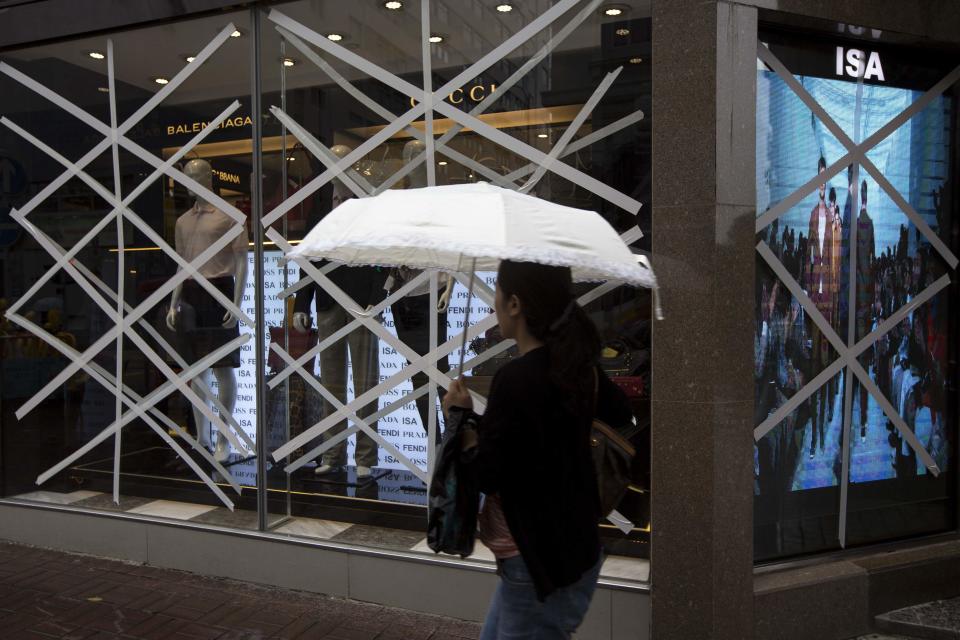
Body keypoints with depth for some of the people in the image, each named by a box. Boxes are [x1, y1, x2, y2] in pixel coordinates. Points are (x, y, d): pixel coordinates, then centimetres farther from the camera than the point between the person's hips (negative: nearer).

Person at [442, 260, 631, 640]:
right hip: (573, 548, 9)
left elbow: (485, 476, -20)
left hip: (539, 560, -9)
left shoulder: (516, 378, -25)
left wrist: (461, 416, -6)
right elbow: (620, 414, 20)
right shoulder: (578, 367, 0)